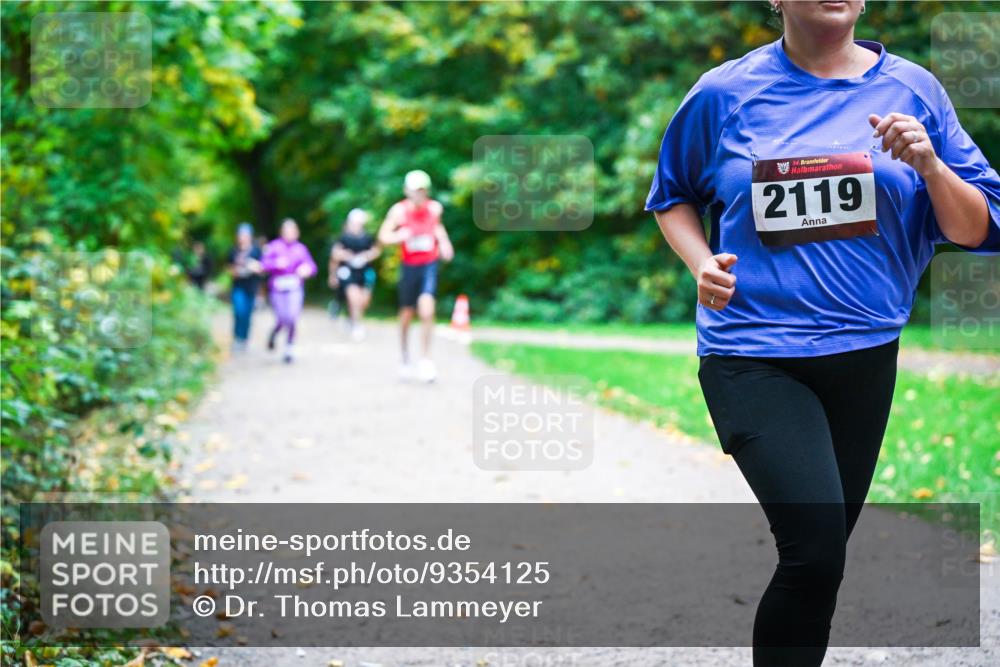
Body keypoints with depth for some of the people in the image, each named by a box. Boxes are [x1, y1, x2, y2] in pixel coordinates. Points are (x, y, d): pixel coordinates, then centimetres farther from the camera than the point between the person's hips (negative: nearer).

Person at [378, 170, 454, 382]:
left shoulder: (434, 208, -2)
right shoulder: (399, 210, -9)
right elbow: (383, 236, -7)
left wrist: (444, 241, 4)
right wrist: (399, 236, -27)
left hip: (429, 265, 0)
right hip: (409, 267, 0)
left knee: (427, 311, -20)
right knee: (406, 315, 10)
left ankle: (426, 360, -9)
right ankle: (405, 360, 30)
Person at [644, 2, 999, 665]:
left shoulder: (912, 89, 3)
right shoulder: (724, 93, 0)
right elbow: (672, 194, 16)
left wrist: (931, 166, -14)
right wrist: (701, 263, -3)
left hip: (866, 355, 4)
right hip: (753, 354, -3)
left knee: (822, 552, 14)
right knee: (816, 545, -21)